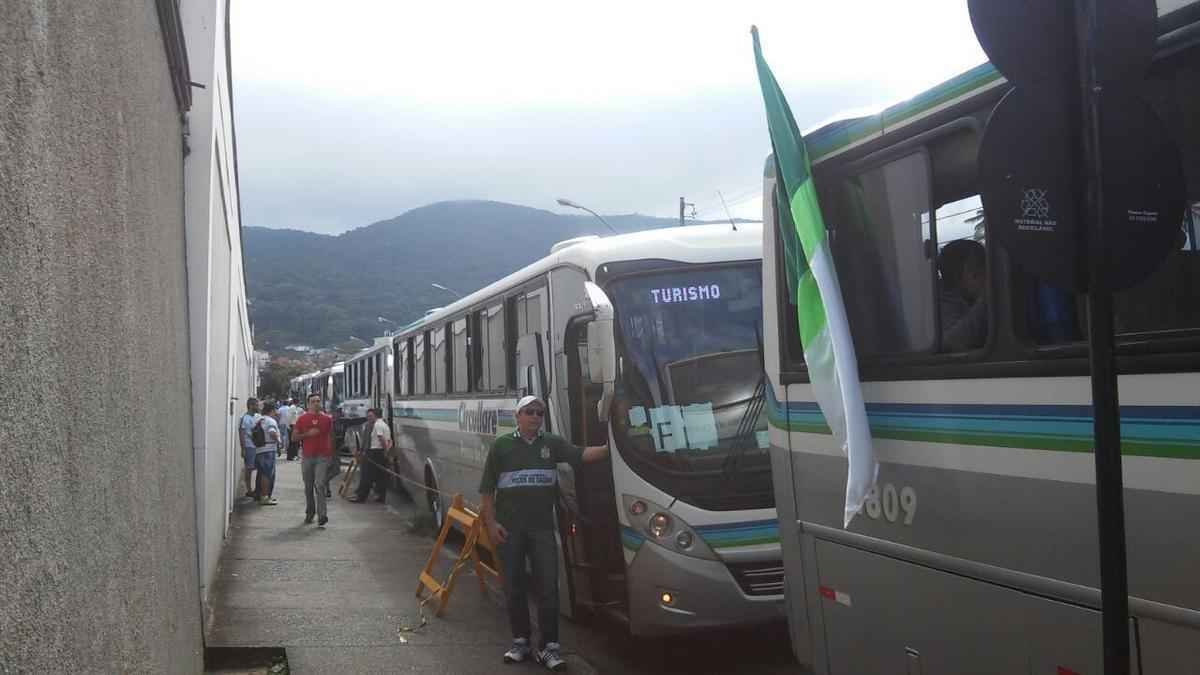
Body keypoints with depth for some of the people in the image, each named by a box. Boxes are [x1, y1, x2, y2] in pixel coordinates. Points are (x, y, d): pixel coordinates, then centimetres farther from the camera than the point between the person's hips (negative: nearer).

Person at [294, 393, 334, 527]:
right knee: (308, 487, 11)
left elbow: (332, 435, 16)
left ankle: (322, 515, -16)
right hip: (307, 457, 2)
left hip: (323, 457, -2)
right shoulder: (302, 419, 5)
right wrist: (308, 434, -11)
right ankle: (309, 513, 26)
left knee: (320, 485, -13)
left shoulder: (327, 418, 6)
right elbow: (295, 436, 5)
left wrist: (332, 454, 13)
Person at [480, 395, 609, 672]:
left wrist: (608, 448, -25)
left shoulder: (552, 443, 6)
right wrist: (491, 523, -4)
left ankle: (549, 647, 3)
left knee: (548, 586, -3)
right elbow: (487, 489, 3)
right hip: (509, 527, -1)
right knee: (514, 586, 7)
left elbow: (580, 455, -9)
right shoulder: (502, 445, 2)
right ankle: (520, 641, 21)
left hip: (542, 526, 1)